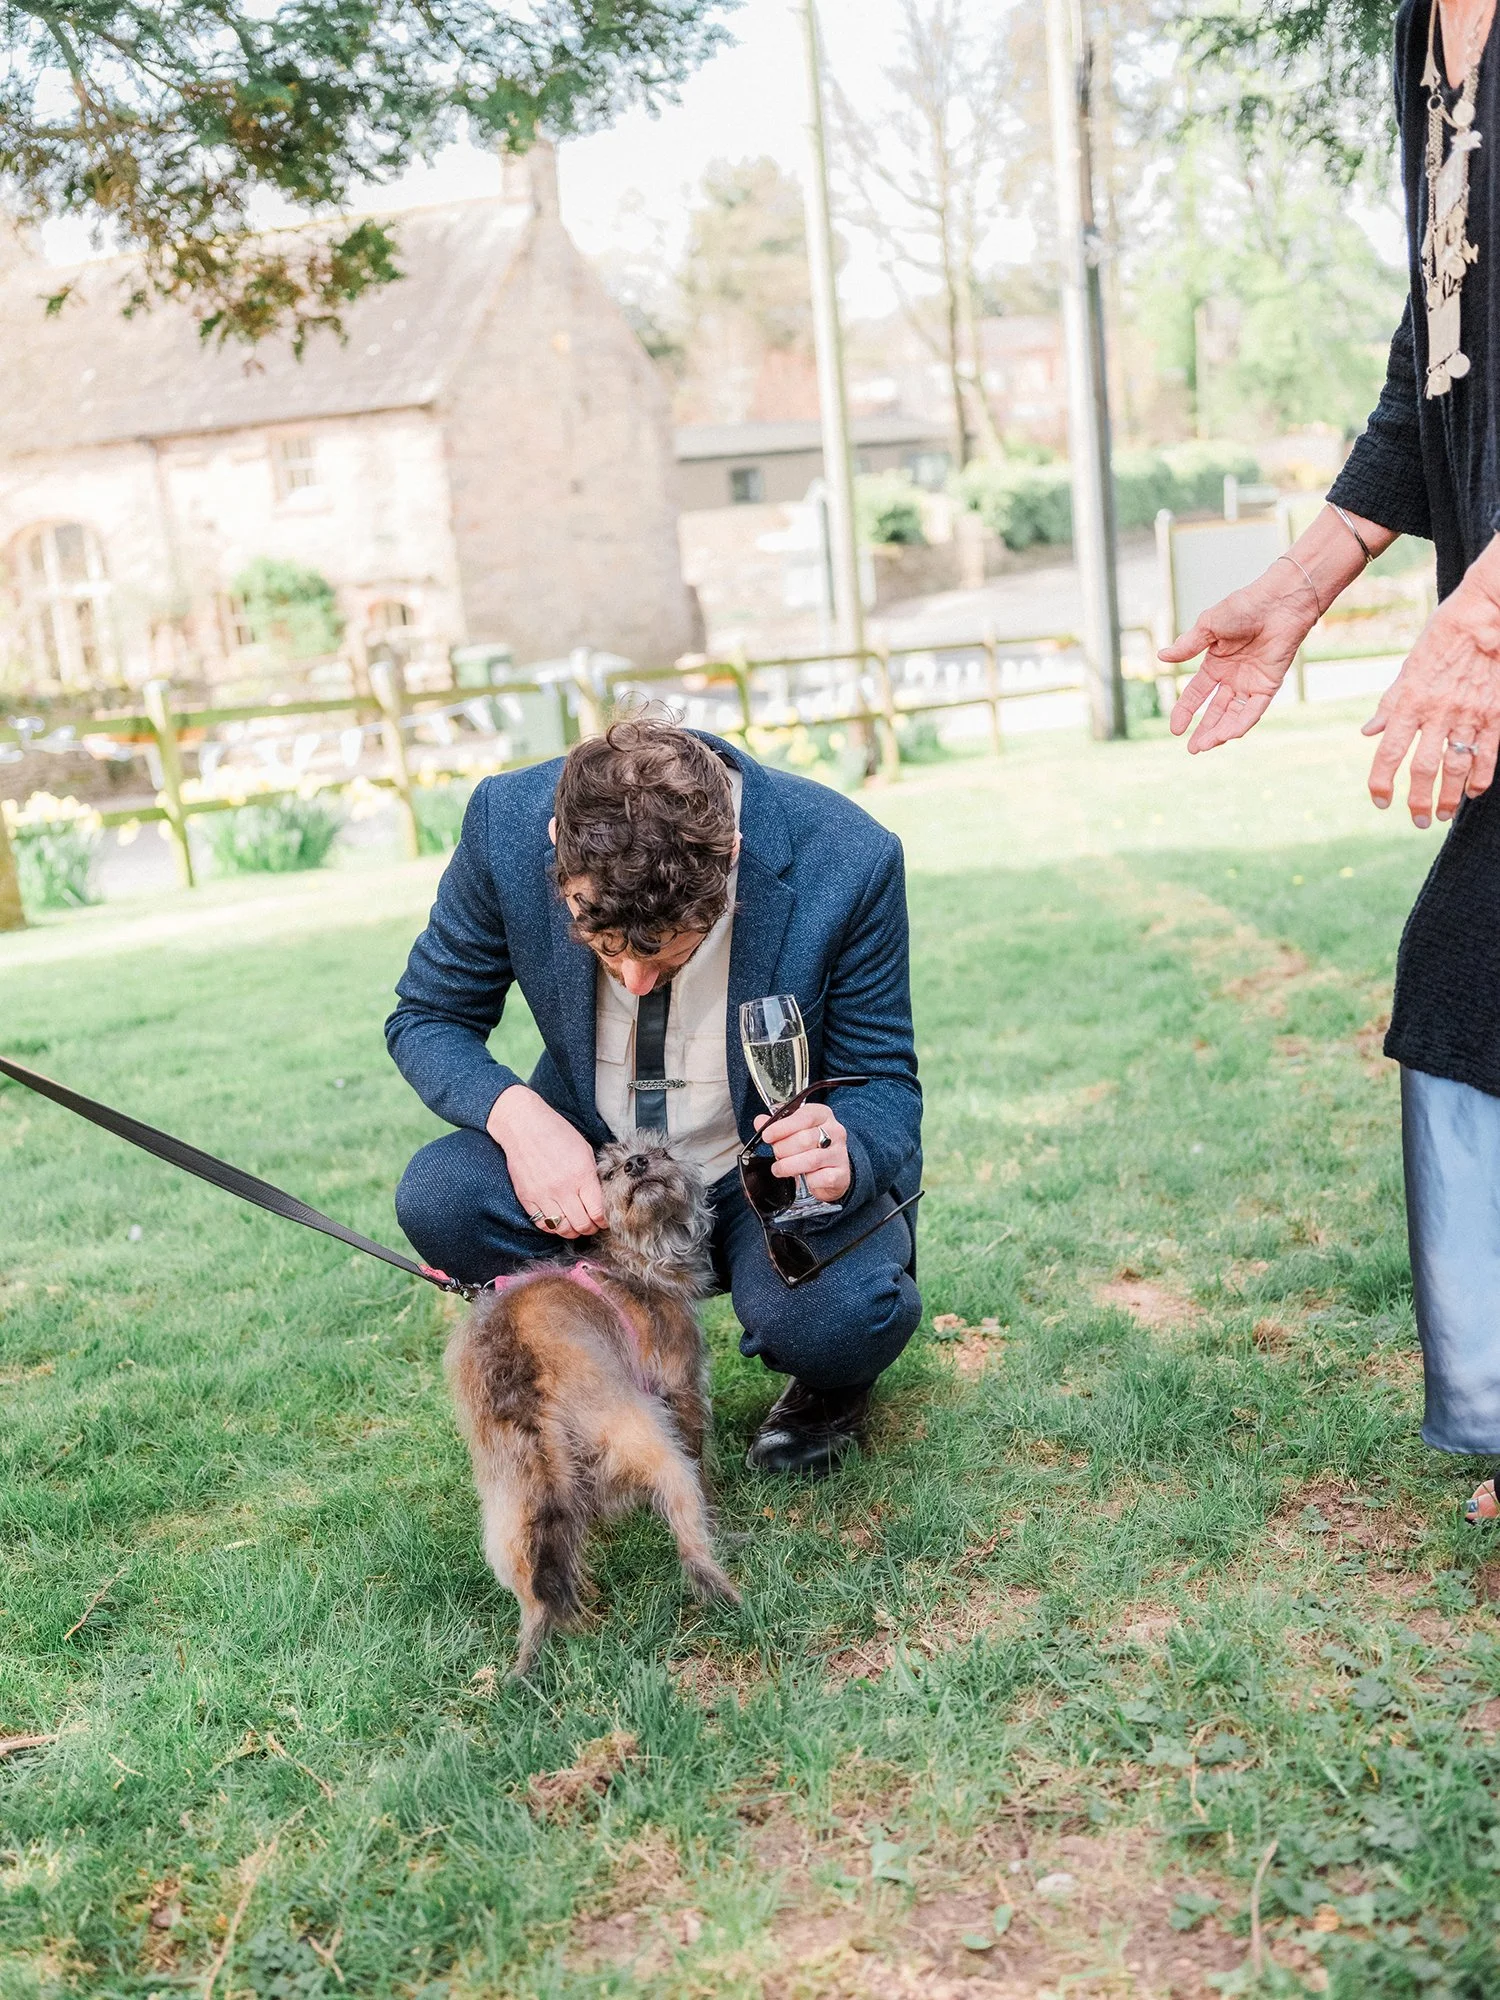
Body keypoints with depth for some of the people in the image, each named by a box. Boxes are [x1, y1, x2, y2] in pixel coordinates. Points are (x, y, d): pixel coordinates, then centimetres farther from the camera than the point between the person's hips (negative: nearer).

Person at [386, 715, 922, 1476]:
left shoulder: (845, 859, -26)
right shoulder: (507, 821, -21)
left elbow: (885, 1083, -13)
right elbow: (426, 1017, -6)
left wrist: (845, 1153, -38)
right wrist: (515, 1113, -27)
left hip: (780, 1166, -2)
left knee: (824, 1312, -34)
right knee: (437, 1197, -25)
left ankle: (830, 1381, 7)